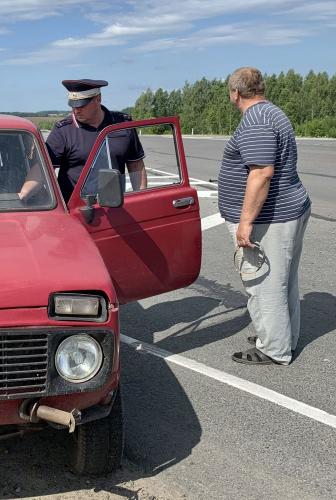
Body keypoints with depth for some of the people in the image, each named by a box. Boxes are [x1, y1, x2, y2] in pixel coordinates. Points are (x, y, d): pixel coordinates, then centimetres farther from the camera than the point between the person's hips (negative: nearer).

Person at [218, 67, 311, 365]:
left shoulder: (255, 122, -19)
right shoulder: (272, 114, 15)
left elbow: (262, 173, -28)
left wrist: (246, 221, -25)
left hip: (268, 219, -11)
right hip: (289, 212, 11)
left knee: (264, 287, 0)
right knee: (283, 282, 19)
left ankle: (274, 350, 10)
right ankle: (286, 338, 32)